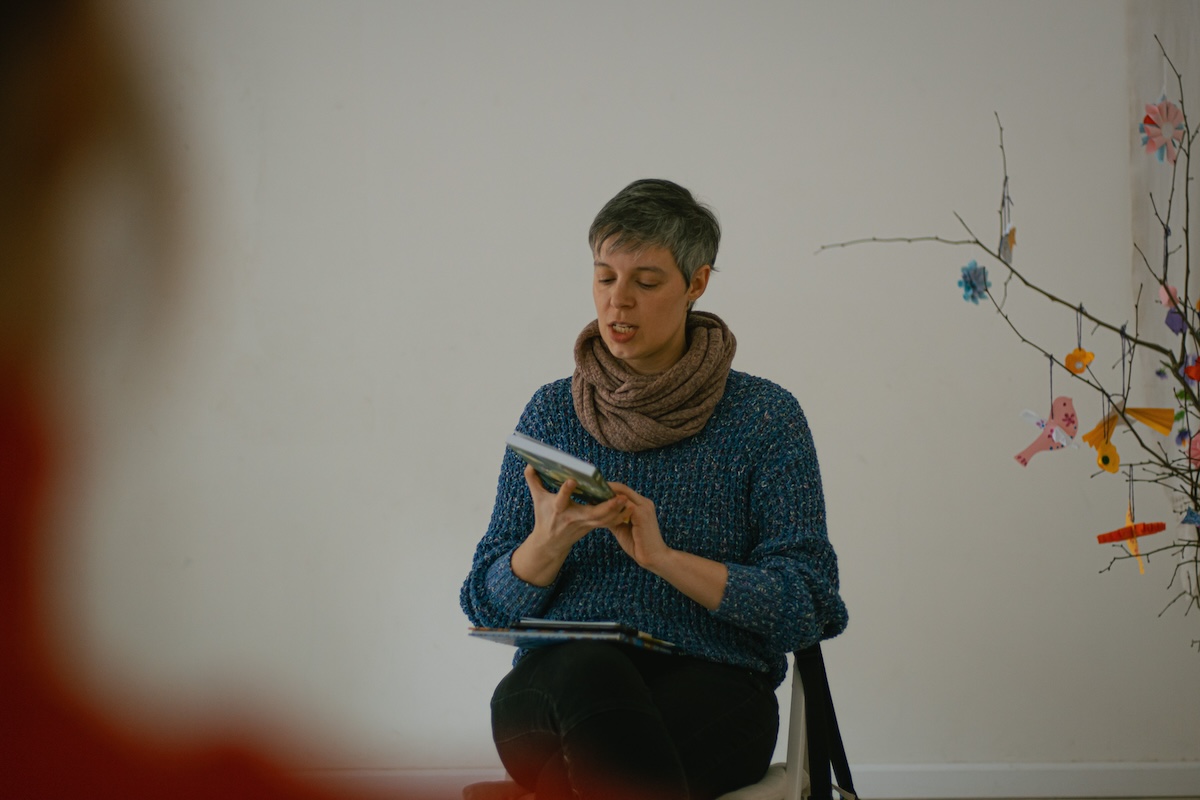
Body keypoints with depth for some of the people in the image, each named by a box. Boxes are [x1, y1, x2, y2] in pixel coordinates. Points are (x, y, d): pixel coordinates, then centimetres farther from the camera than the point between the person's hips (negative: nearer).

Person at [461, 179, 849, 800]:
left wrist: (664, 556, -14)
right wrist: (550, 539, -11)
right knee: (587, 667, -36)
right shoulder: (552, 413, 14)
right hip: (555, 680, 3)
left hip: (711, 685, -3)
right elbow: (492, 604, 11)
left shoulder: (766, 417, 6)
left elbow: (804, 608, -2)